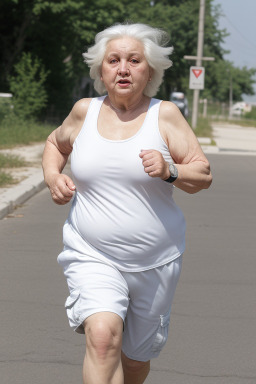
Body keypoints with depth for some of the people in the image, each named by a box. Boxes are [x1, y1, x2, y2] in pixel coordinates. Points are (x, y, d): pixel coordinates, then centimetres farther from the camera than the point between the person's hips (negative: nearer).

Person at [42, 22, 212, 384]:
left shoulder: (164, 114, -2)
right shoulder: (85, 111, 3)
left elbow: (203, 175, -2)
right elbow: (56, 143, 24)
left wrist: (169, 171, -22)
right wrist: (52, 176, 4)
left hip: (154, 261, 1)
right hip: (92, 256, 0)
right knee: (103, 337, -26)